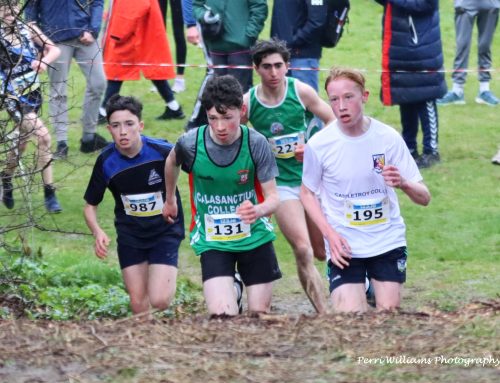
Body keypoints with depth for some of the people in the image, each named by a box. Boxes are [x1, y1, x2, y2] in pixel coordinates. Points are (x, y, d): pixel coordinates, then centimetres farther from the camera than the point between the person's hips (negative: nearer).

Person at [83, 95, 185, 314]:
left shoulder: (163, 151, -21)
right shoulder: (106, 162, -12)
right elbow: (90, 205, 0)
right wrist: (97, 232, -19)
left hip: (166, 231, -2)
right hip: (129, 236, 2)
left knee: (159, 301, -16)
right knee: (139, 306, 2)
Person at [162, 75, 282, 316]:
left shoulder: (256, 144, -17)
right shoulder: (191, 143, -15)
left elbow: (273, 197, -14)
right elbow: (172, 162, 10)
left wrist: (259, 210, -38)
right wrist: (170, 200, 25)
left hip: (254, 236, 1)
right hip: (212, 240, -1)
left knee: (260, 316, 4)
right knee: (223, 315, -17)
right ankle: (230, 289, 18)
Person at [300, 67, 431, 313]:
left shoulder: (388, 137, -9)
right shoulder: (319, 144, -10)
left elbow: (424, 198, -6)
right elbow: (307, 193, 5)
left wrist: (403, 184, -28)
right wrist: (330, 234, -9)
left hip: (388, 241, 1)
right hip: (344, 246, -1)